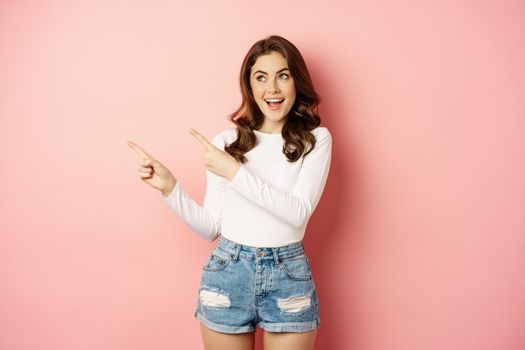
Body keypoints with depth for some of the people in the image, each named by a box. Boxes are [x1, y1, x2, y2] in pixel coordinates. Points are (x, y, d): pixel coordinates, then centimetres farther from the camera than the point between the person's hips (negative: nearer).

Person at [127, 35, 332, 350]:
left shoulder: (315, 139, -1)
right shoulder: (226, 142, 2)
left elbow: (298, 212, -14)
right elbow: (211, 228, 4)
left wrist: (235, 172, -17)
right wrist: (169, 187, -7)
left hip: (289, 277, -1)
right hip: (228, 273, 2)